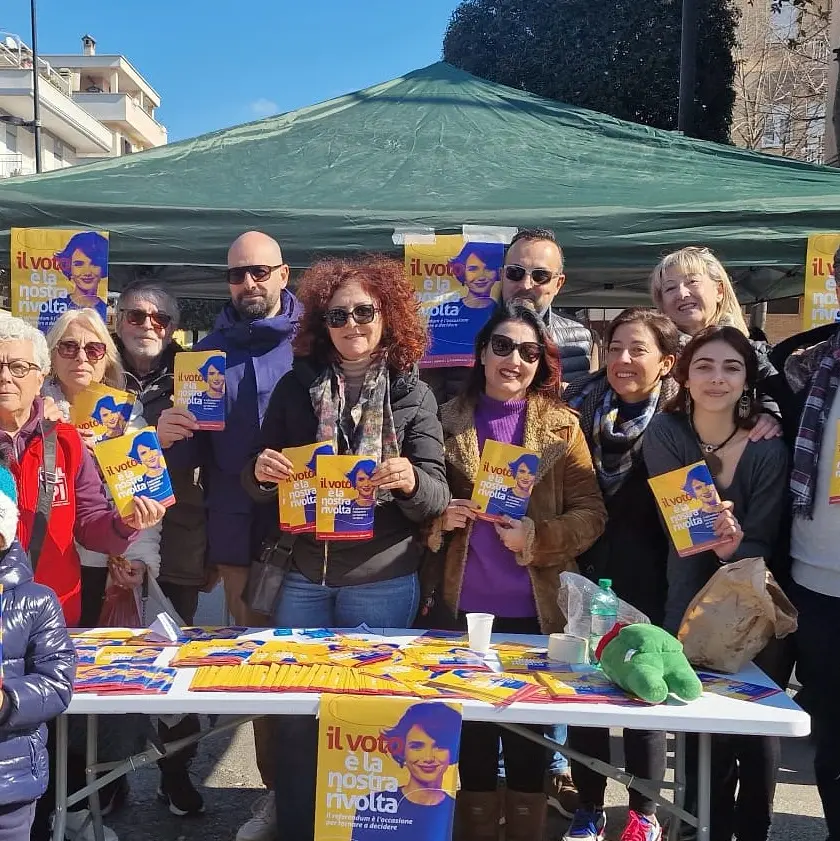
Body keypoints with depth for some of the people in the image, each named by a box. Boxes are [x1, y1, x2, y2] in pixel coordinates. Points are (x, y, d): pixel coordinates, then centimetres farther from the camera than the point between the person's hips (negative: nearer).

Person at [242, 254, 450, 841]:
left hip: (383, 581, -1)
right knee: (295, 708, 9)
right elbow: (262, 485, 9)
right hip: (304, 575, 2)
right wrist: (262, 474, -14)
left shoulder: (413, 393, -3)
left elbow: (437, 496, -6)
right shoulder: (297, 386, 3)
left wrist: (410, 481, -27)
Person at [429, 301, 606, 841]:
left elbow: (591, 513, -3)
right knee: (471, 733, 11)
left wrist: (538, 537, -19)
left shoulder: (561, 425, 1)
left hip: (536, 608, -1)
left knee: (530, 735, 10)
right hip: (463, 605, 1)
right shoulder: (449, 419, 4)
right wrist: (440, 518, -11)